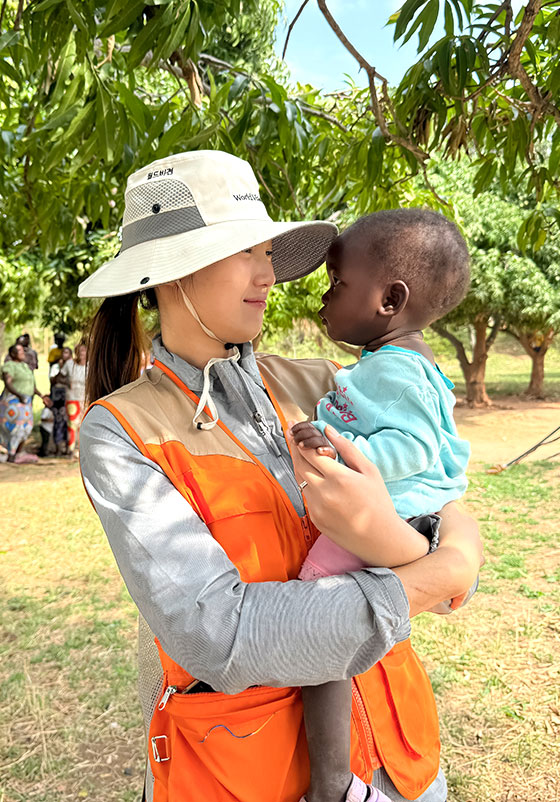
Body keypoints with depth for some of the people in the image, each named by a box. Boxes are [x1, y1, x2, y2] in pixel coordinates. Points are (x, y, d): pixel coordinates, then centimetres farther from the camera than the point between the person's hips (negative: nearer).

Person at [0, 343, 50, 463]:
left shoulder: (24, 366, 15)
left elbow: (31, 385, 18)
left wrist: (41, 396, 11)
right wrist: (19, 395, -33)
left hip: (24, 402, 9)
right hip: (13, 401, -8)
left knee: (26, 428, 9)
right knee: (16, 428, -8)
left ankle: (19, 454, 17)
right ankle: (11, 456, 1)